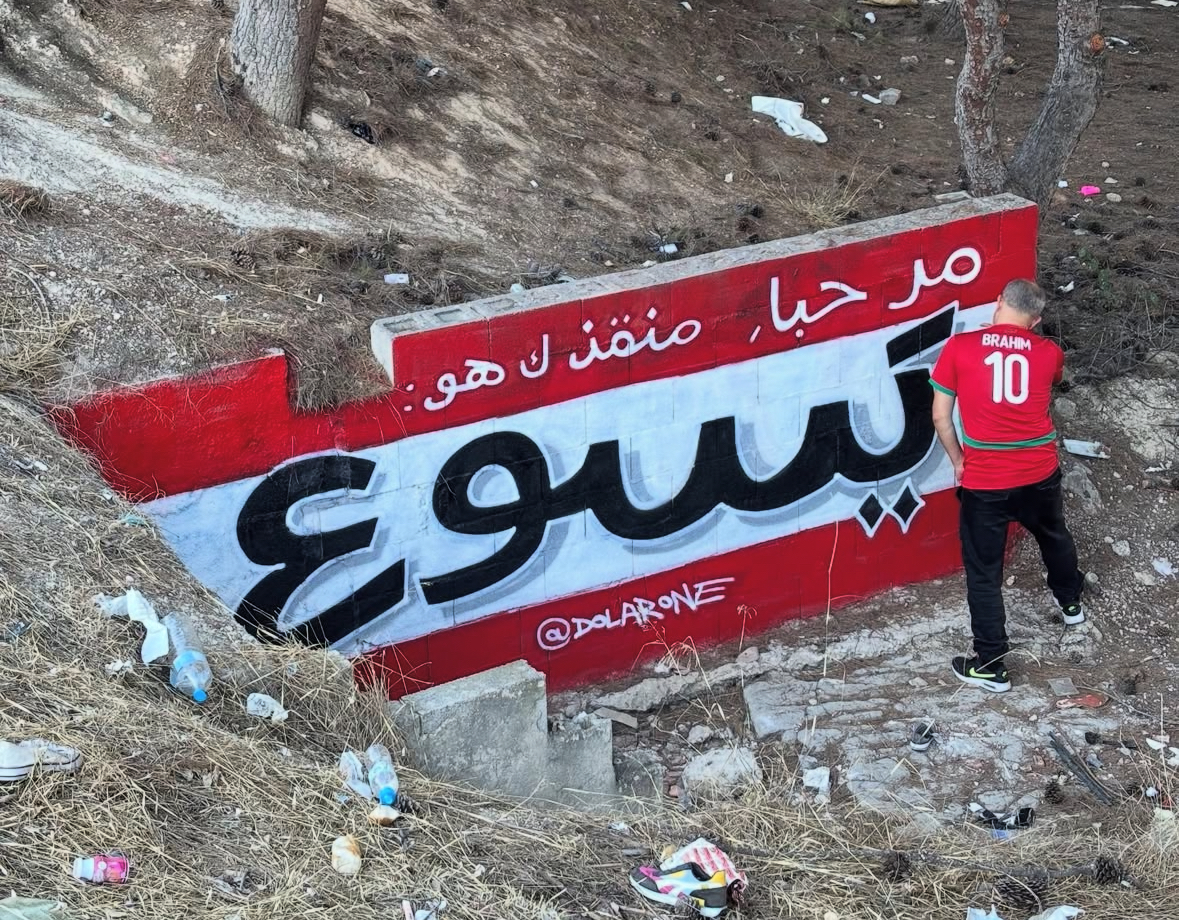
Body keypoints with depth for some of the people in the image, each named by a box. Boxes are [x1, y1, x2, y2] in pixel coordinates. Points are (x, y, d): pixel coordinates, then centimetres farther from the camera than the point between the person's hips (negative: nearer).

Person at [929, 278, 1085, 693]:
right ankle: (1071, 603, 57)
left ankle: (991, 666, 14)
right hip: (1040, 475, 3)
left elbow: (940, 417, -5)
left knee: (983, 572, 10)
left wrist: (958, 460, 10)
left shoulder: (959, 346, -8)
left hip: (984, 482, -3)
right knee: (1054, 538, 32)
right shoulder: (1049, 353, 0)